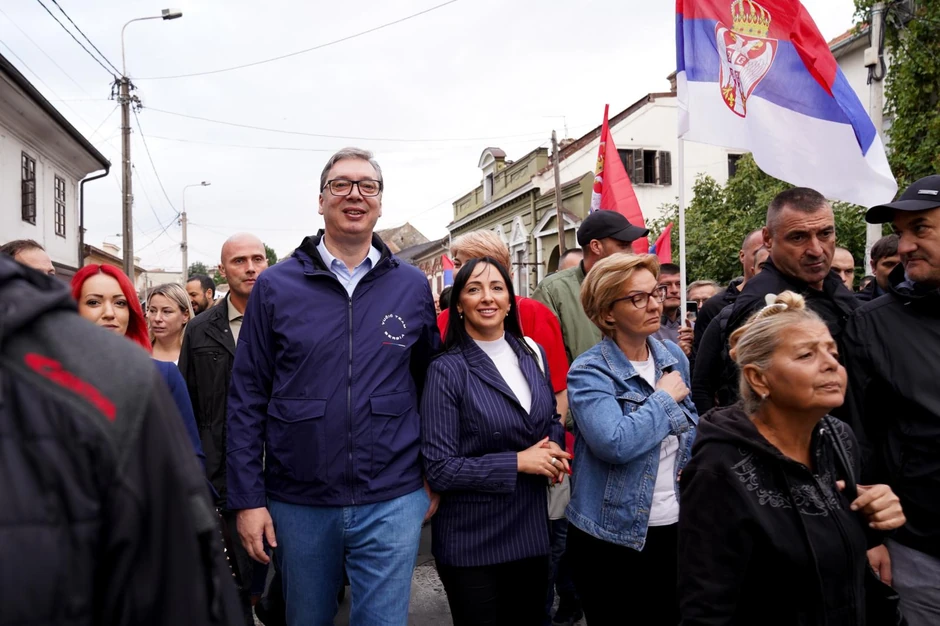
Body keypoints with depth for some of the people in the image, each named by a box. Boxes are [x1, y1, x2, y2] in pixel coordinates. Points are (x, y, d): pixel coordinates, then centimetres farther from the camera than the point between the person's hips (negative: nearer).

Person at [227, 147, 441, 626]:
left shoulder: (412, 286, 1)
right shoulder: (275, 286, -2)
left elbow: (431, 384, 8)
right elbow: (246, 399, -2)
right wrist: (247, 498, -4)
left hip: (392, 502, 0)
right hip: (298, 503, 1)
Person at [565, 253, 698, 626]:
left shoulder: (674, 356, 3)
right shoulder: (589, 372, -17)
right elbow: (615, 443, -32)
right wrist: (665, 397, -19)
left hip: (673, 525, 6)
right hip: (611, 536, -5)